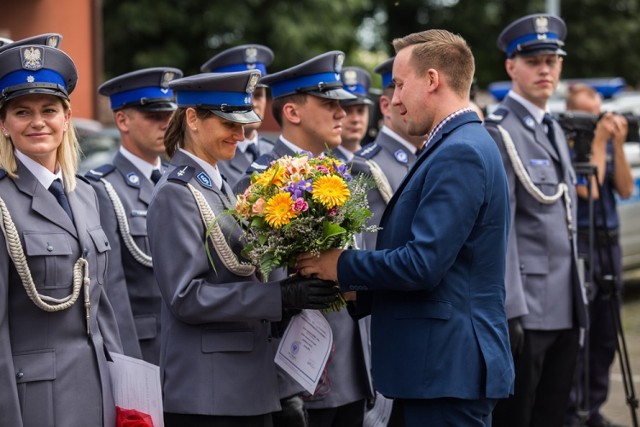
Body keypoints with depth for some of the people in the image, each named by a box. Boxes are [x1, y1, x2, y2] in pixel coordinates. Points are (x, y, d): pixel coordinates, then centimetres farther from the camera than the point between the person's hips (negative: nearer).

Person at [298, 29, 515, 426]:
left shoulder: (460, 154, -16)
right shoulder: (461, 146, 16)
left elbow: (423, 263, -22)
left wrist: (344, 266, -10)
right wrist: (360, 287, 9)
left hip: (449, 367, -10)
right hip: (446, 362, 10)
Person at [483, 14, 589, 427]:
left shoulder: (554, 130, 16)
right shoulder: (499, 133, -10)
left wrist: (579, 299, 19)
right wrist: (509, 311, -20)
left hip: (565, 310, 8)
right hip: (526, 310, -8)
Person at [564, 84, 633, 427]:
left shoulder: (607, 143, 11)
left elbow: (626, 190, 4)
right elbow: (588, 190, -18)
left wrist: (618, 145, -5)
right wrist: (598, 143, -13)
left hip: (608, 243, 7)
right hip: (579, 244, -7)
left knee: (605, 335, 9)